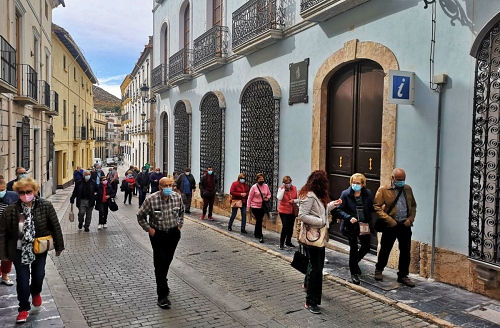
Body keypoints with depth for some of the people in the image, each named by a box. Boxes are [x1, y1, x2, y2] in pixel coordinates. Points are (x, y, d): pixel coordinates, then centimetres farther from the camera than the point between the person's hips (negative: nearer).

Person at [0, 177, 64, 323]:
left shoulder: (46, 206, -15)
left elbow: (55, 226, -7)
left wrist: (59, 246, -2)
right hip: (19, 250, 0)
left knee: (38, 275, 9)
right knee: (22, 279, 3)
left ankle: (36, 292, 45)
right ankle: (24, 308, 23)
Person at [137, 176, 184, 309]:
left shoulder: (177, 197, -7)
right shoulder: (151, 200, -19)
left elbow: (181, 212, 13)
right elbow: (140, 216, -4)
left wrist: (179, 225, 8)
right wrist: (148, 229, -8)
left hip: (173, 233, 4)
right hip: (158, 234, -4)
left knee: (167, 261, 18)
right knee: (160, 263, -4)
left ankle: (162, 282, 45)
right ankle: (162, 295, 2)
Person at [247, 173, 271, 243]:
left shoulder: (266, 186, 0)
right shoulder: (254, 187, -10)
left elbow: (269, 194, 13)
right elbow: (250, 197, -5)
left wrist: (267, 198, -9)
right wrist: (248, 206, -5)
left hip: (263, 206, 4)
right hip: (255, 206, -4)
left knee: (259, 220, 15)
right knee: (259, 220, -8)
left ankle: (256, 233, 36)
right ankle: (260, 236, -2)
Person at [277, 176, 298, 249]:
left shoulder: (294, 188, -1)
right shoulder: (281, 189, -9)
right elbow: (279, 198, -24)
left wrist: (294, 200, -18)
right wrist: (283, 189, -24)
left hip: (292, 211, 4)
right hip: (283, 211, -4)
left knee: (291, 227, 13)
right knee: (285, 226, -15)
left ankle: (288, 242, 32)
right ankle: (281, 243, 2)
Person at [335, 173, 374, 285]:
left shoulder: (368, 193, -1)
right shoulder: (345, 194, -8)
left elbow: (372, 208, 3)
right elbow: (339, 210, -10)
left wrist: (369, 222, -13)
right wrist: (349, 218, -24)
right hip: (351, 226, -3)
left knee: (366, 247, 9)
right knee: (353, 248, 5)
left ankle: (355, 262, 40)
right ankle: (354, 273, 21)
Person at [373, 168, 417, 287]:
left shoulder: (408, 189, 9)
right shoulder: (383, 190, -6)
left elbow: (413, 205, 15)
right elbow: (377, 206, -11)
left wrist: (411, 218, -1)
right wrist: (389, 220, -16)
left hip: (405, 225, 3)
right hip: (390, 225, -3)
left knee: (405, 251, 6)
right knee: (385, 249, 11)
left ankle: (403, 276, 20)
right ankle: (379, 270, 33)